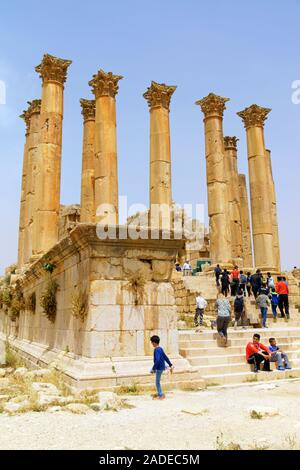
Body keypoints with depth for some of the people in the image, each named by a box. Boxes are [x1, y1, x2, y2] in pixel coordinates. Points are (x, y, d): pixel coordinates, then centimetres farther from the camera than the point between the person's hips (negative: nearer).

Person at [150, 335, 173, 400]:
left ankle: (160, 396, 11)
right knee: (157, 382, 21)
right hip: (161, 367, 9)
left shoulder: (156, 350, -21)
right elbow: (166, 357, 15)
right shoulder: (160, 349, 9)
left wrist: (153, 369, -25)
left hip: (159, 368, -9)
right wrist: (171, 365, 21)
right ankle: (159, 394, 29)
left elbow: (157, 360, -30)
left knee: (157, 382, 2)